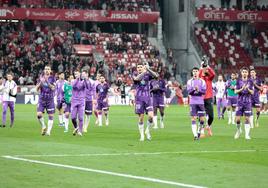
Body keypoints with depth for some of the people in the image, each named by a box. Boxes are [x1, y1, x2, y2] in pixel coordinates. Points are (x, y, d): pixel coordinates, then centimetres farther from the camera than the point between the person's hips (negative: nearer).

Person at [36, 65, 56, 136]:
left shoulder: (52, 78, 1)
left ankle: (48, 131, 5)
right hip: (42, 99, 1)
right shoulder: (41, 77, 7)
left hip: (50, 99, -1)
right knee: (39, 114, -12)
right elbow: (37, 88, 4)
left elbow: (53, 88, -12)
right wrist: (41, 82, -12)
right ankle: (43, 127, 10)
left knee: (51, 116, -2)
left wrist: (47, 81, -23)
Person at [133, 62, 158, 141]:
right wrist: (144, 72, -29)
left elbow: (156, 76, -12)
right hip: (139, 99, -1)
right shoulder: (135, 75, 2)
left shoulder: (147, 75, 6)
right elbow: (137, 78, -22)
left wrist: (148, 70, -22)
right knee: (141, 118, -1)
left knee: (151, 116, -14)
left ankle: (147, 130, 10)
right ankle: (142, 135, 11)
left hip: (147, 98, 1)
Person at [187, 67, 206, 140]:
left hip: (200, 102, 1)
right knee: (193, 118, -7)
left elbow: (204, 91, 1)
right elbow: (189, 92, -4)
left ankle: (199, 132, 23)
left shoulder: (202, 81, 7)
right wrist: (194, 89, -22)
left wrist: (198, 90, -17)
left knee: (202, 119, 0)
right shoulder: (190, 81, 5)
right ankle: (195, 135, -10)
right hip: (193, 102, -1)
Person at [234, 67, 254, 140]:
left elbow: (252, 92, 2)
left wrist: (248, 89, -18)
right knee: (237, 119, -4)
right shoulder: (239, 81, 5)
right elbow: (236, 91, 0)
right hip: (240, 102, 1)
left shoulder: (250, 81, 4)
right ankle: (239, 130, 22)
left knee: (247, 118, -3)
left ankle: (247, 134, 2)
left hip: (248, 103, -1)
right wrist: (242, 89, -18)